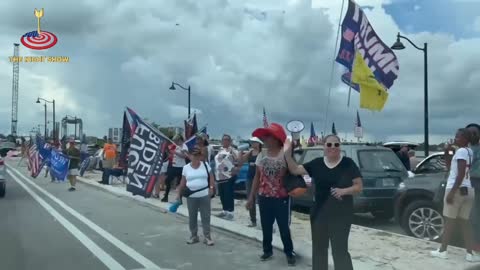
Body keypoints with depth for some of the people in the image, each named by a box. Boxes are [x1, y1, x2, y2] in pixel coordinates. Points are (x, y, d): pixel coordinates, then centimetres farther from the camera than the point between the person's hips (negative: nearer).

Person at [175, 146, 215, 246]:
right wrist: (178, 193, 5)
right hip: (191, 197, 1)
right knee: (192, 217, 11)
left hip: (205, 196, -1)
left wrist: (211, 187, -8)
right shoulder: (186, 167, 1)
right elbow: (183, 182, 7)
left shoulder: (205, 165, 1)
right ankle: (194, 236, 25)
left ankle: (207, 237, 12)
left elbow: (211, 177, 5)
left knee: (206, 216, 4)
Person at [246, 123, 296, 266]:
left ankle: (289, 252, 21)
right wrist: (251, 196, 8)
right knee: (266, 226, 13)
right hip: (264, 197, 4)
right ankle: (267, 250, 30)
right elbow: (257, 177, 9)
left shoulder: (285, 154, -11)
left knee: (284, 227, 4)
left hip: (281, 198, -4)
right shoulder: (261, 155, 4)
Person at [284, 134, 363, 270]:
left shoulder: (348, 163, -6)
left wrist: (344, 191, -22)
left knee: (340, 250, -1)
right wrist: (287, 154, -10)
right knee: (318, 248, 16)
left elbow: (359, 187, -4)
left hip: (341, 215, -4)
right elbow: (295, 170, 3)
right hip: (319, 213, 4)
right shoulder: (317, 163, 2)